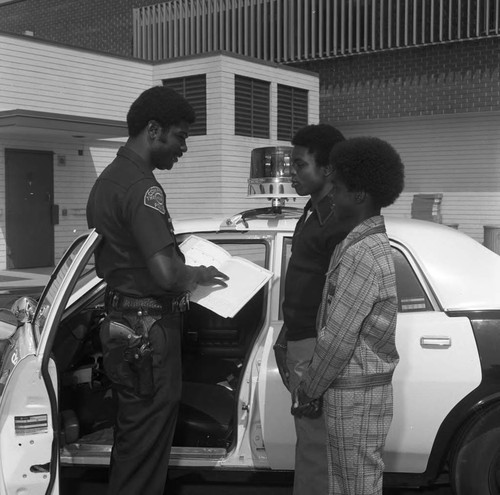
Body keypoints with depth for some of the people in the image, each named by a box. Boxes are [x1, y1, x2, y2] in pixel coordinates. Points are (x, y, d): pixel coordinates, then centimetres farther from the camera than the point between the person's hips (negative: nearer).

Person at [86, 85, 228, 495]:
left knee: (131, 438, 21)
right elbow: (165, 273, -29)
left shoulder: (107, 179, 14)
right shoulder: (142, 186, -18)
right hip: (148, 331, -10)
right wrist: (197, 275, -8)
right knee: (144, 451, 1)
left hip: (121, 321, 10)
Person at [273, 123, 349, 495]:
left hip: (316, 348, -10)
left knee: (314, 440, 0)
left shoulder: (338, 221, -19)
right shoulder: (314, 211, 12)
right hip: (299, 340, 10)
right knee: (310, 437, 19)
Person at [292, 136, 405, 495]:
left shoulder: (361, 254, -21)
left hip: (356, 394, -9)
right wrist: (311, 385, 15)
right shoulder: (372, 243, 10)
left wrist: (307, 391, -10)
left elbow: (339, 337, -22)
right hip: (356, 387, 9)